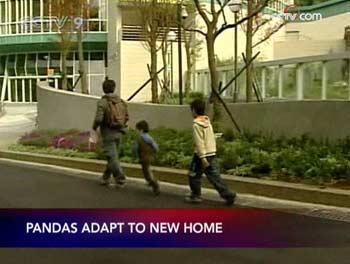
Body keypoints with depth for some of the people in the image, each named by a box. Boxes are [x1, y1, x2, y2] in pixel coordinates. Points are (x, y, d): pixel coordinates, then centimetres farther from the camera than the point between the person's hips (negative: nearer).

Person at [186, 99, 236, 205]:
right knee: (214, 176, 6)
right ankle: (228, 195, -2)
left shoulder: (197, 124, -15)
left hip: (202, 154, -7)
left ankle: (195, 196, 21)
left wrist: (202, 158, -22)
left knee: (194, 175, 11)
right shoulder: (207, 122, 11)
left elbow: (199, 142, -19)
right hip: (212, 153, 7)